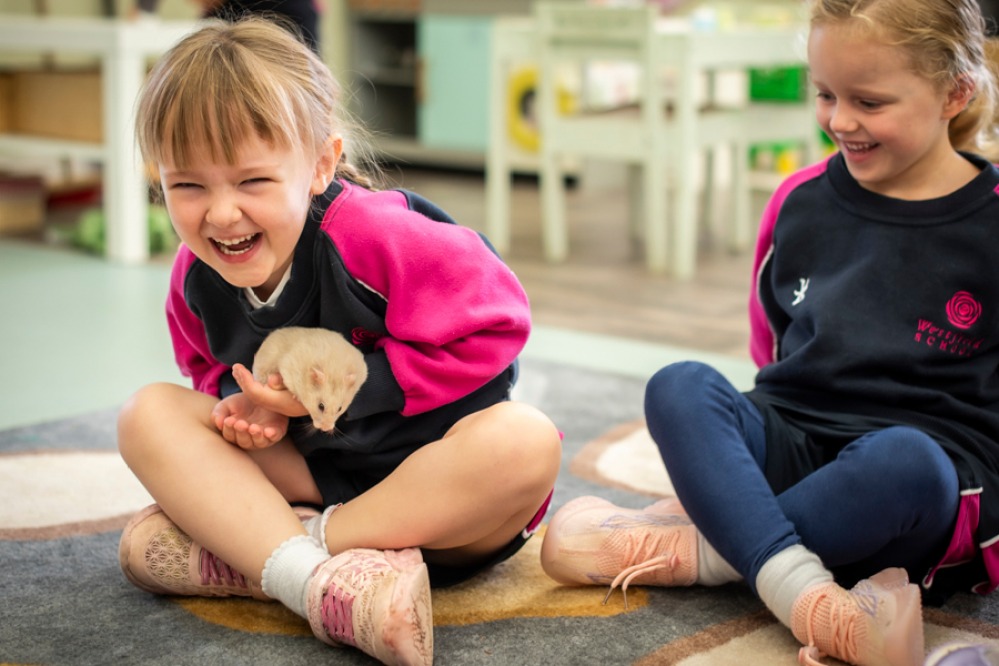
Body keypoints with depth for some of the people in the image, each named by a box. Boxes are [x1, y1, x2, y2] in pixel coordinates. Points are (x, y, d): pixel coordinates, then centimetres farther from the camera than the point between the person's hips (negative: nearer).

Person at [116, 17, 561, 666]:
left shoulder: (375, 236, -27)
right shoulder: (196, 279, -6)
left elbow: (492, 327, -26)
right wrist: (240, 405, -14)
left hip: (432, 475, -4)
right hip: (314, 470, 5)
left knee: (525, 441, -37)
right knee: (150, 412, -13)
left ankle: (246, 550, -29)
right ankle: (312, 578, -32)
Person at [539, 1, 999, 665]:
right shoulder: (800, 201, 9)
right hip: (791, 450, 4)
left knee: (904, 460, -39)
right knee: (679, 386, -23)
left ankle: (694, 547, -22)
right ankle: (807, 595, -40)